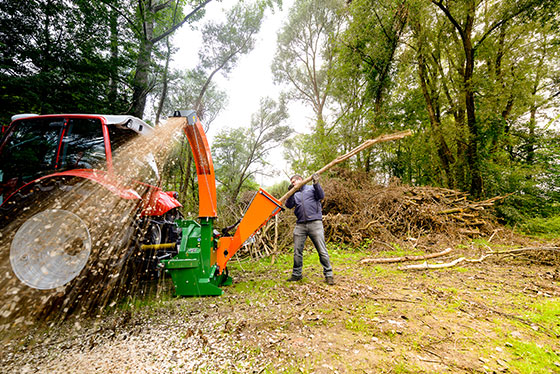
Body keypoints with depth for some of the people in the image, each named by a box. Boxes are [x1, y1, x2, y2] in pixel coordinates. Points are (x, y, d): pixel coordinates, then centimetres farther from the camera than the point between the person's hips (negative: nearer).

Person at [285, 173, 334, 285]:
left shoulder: (312, 188, 10)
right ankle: (296, 274, 23)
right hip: (300, 225, 4)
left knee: (322, 251, 0)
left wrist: (316, 184, -17)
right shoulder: (295, 194, 18)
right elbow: (289, 205, 3)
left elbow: (321, 196, -6)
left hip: (315, 223, -4)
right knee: (297, 251, 8)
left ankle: (328, 274, 12)